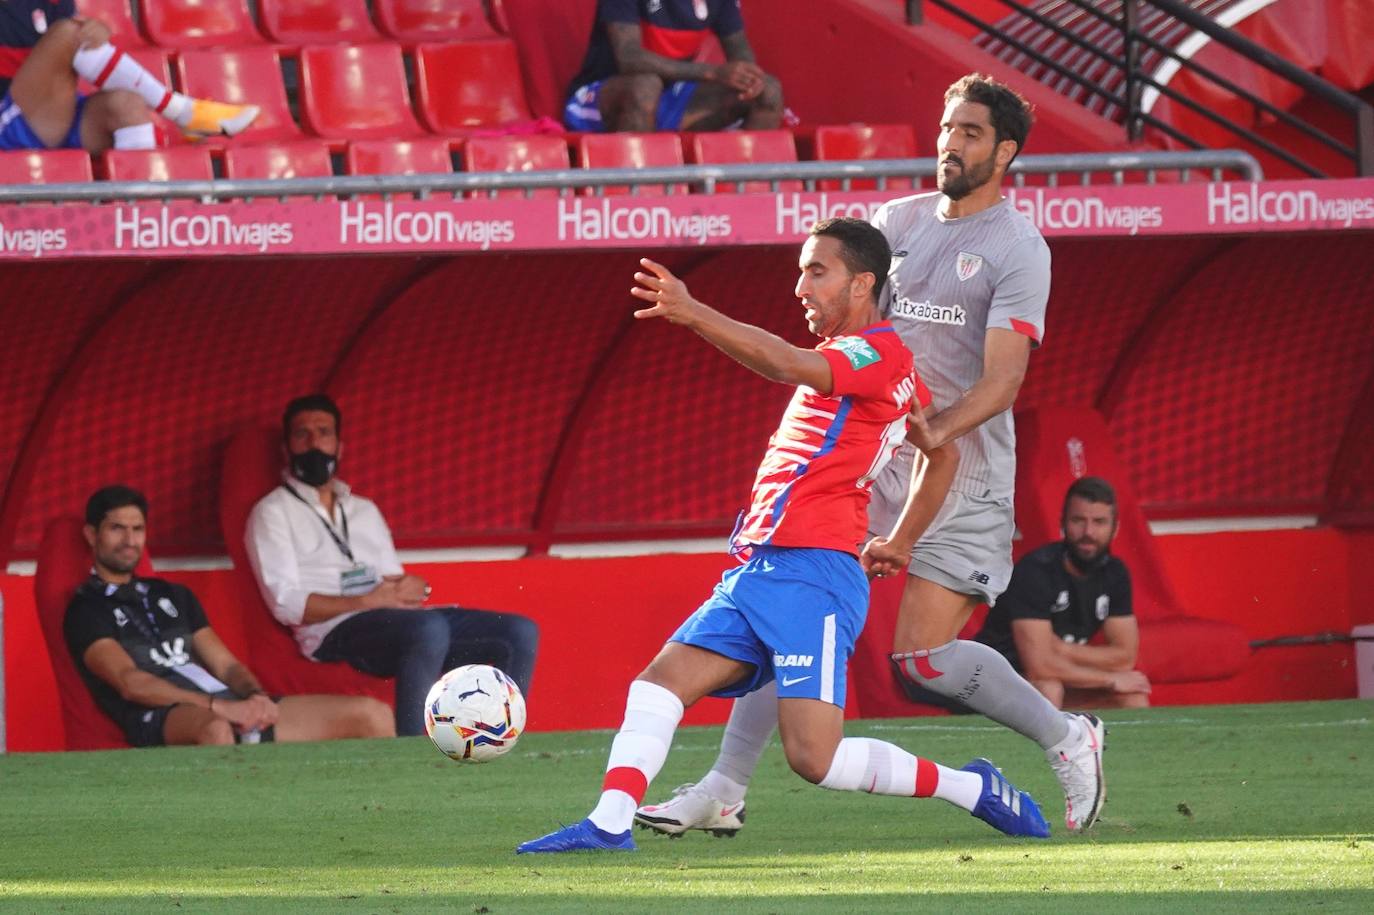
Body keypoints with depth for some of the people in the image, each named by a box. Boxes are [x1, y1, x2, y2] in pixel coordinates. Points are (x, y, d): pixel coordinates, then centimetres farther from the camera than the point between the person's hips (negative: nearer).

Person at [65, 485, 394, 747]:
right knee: (216, 729, -46)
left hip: (230, 710, 8)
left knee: (373, 715, -2)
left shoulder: (174, 596, 30)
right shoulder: (86, 610, 8)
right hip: (159, 719, -8)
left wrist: (255, 696, -4)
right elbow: (130, 683, -9)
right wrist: (219, 707, -21)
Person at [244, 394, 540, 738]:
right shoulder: (272, 513, 9)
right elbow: (287, 604, -5)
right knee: (429, 628, -39)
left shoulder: (365, 511, 30)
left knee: (520, 633, -12)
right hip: (335, 633, -7)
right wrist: (367, 602, -13)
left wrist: (409, 590, -2)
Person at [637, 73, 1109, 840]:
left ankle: (1068, 738, 9)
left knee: (923, 656, -12)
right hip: (870, 457, 6)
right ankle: (725, 791, 0)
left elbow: (1004, 379, -16)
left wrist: (936, 430, -31)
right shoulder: (898, 222, 11)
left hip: (964, 470, -6)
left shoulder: (1018, 250, -7)